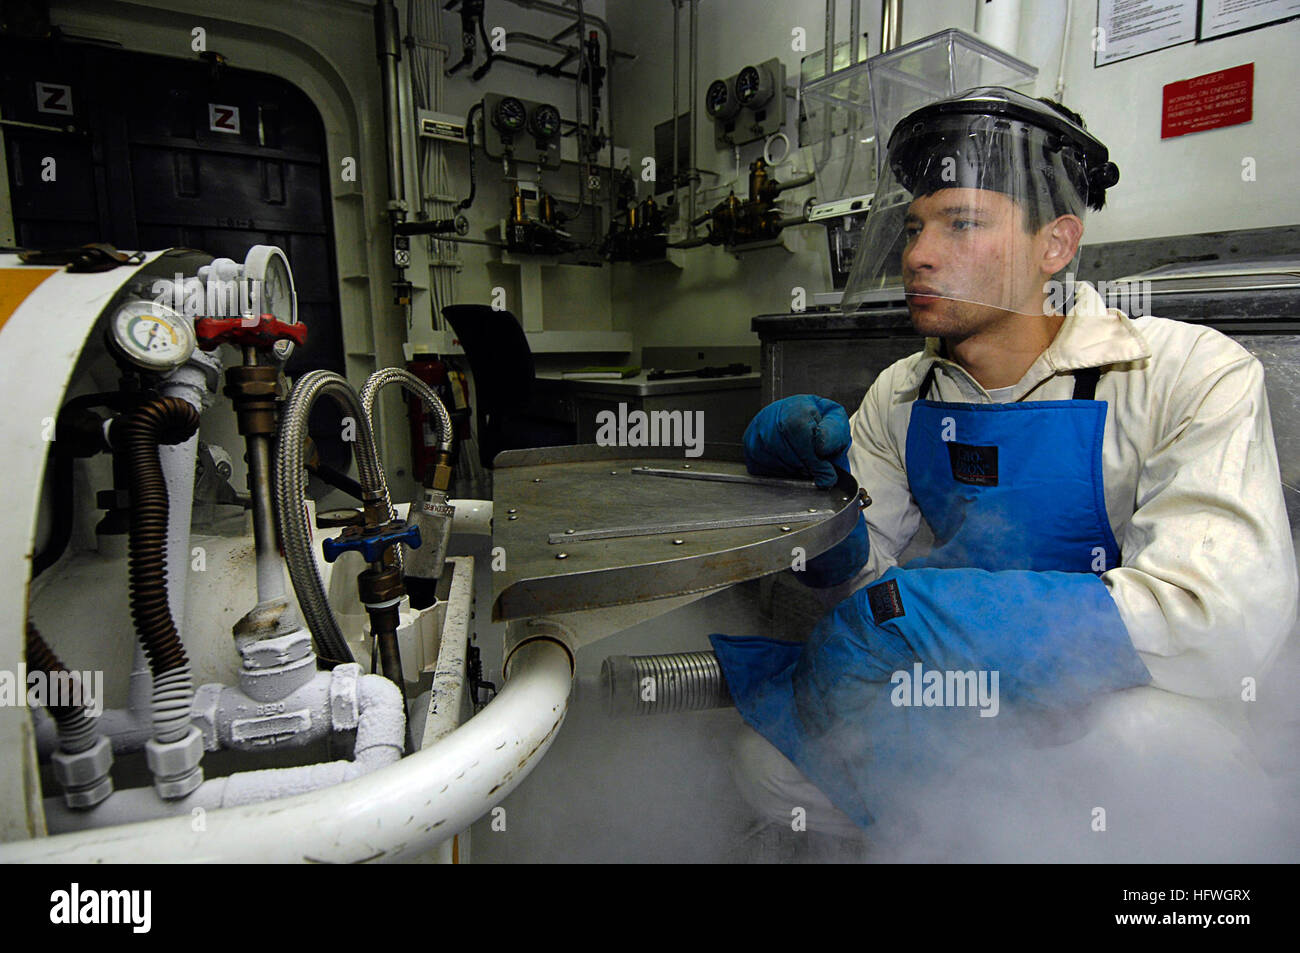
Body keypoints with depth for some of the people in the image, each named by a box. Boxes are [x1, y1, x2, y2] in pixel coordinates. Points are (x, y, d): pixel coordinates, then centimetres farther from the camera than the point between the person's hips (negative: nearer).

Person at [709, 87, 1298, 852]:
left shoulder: (1192, 374, -18)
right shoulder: (900, 398, -2)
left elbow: (1230, 619, -32)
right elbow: (852, 567, 0)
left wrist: (912, 609, -34)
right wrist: (818, 484, -23)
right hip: (978, 701, 5)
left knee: (1142, 742, -38)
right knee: (768, 766, -8)